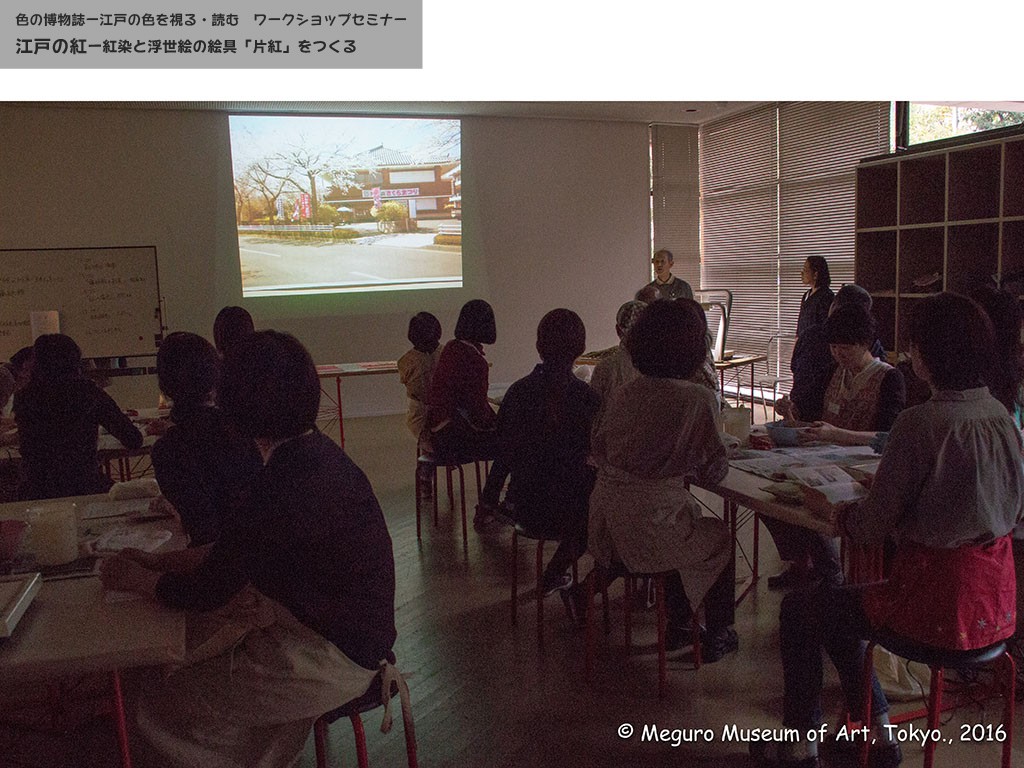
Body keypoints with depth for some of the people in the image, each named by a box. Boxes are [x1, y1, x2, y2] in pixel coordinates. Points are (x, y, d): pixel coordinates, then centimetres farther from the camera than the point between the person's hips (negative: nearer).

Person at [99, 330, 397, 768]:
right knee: (177, 656, 18)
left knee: (160, 706, -1)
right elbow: (232, 549, 13)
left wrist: (138, 579, 2)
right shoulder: (313, 453, 2)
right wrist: (158, 562, 11)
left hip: (332, 658, -9)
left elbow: (204, 593, -16)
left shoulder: (286, 486, -28)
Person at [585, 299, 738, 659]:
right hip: (648, 525, -6)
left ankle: (677, 625, 44)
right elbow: (713, 470, -8)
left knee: (690, 513, 35)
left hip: (607, 528, 6)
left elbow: (597, 450, 10)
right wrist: (686, 467, 14)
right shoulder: (698, 399, -15)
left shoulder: (623, 394, 1)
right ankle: (717, 636, 39)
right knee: (720, 538, 26)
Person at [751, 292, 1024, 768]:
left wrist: (837, 511, 3)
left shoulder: (921, 423, -23)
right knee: (837, 604, 27)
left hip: (938, 606, -8)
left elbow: (869, 530, -19)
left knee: (799, 610, 12)